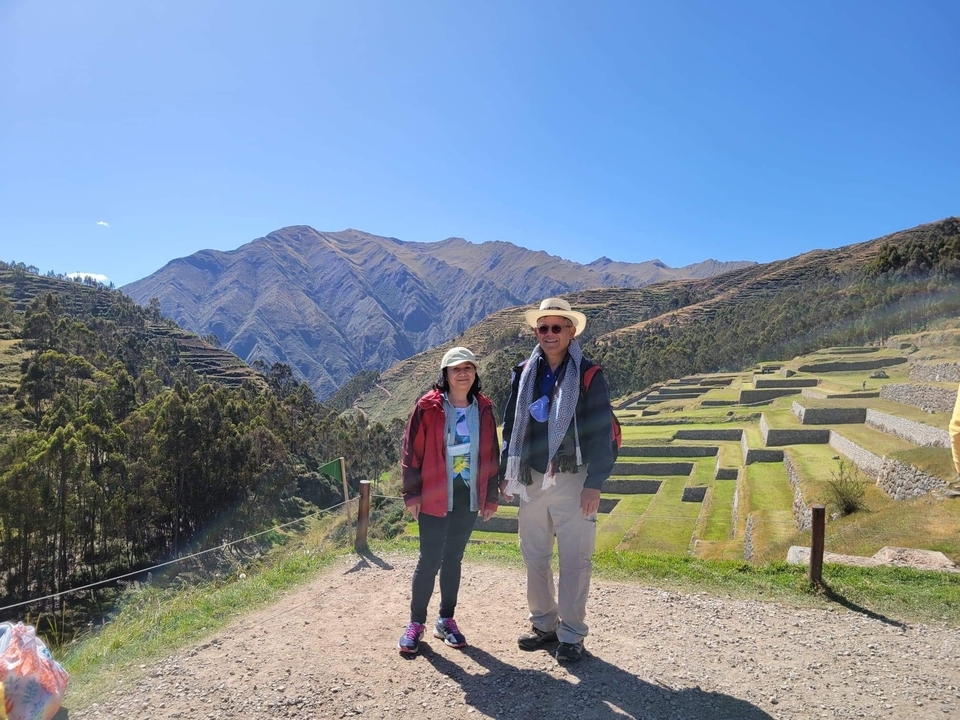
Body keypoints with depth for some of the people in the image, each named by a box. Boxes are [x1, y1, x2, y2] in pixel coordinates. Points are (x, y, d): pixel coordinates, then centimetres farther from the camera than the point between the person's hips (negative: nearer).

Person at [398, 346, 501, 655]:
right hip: (434, 498, -4)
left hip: (468, 498, 4)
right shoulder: (428, 407, -9)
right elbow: (412, 452, -6)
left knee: (453, 559, 14)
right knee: (430, 560, 1)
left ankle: (446, 620, 27)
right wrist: (412, 494, -8)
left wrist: (491, 497, 8)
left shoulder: (483, 409, 3)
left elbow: (491, 455, 8)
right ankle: (416, 623, 17)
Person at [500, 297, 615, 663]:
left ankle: (572, 634, 18)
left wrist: (594, 483, -13)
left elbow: (601, 432, -8)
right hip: (531, 479, 5)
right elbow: (510, 426, 11)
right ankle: (543, 623, 30)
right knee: (534, 556, 13)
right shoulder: (524, 373, 6)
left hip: (572, 480, -4)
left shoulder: (588, 375, -7)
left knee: (574, 560, 3)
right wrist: (505, 474, 9)